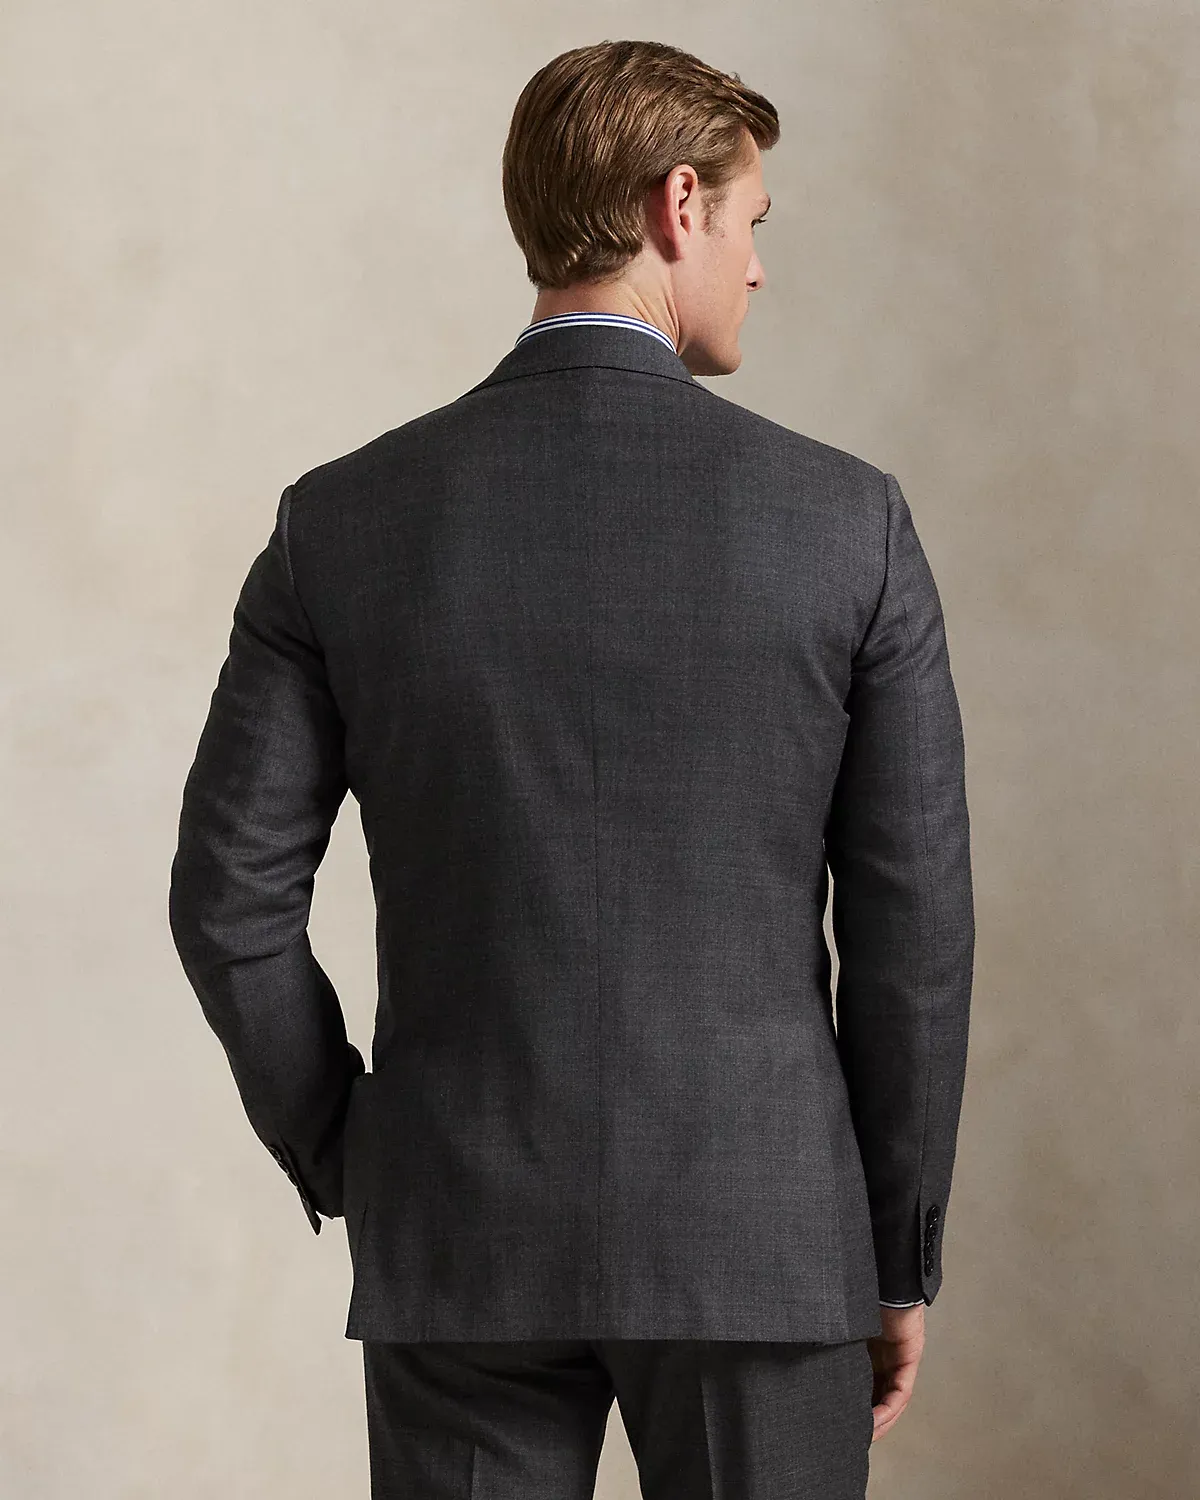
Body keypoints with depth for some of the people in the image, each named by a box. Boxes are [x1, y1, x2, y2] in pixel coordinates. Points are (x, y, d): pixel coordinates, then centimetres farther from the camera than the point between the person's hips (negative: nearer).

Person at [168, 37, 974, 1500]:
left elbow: (230, 898, -2)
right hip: (757, 1239, -1)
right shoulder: (845, 519, -7)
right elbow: (913, 919, -5)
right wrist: (901, 1258, 6)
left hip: (458, 1241, 1)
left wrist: (351, 1175, 12)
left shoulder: (344, 520, -3)